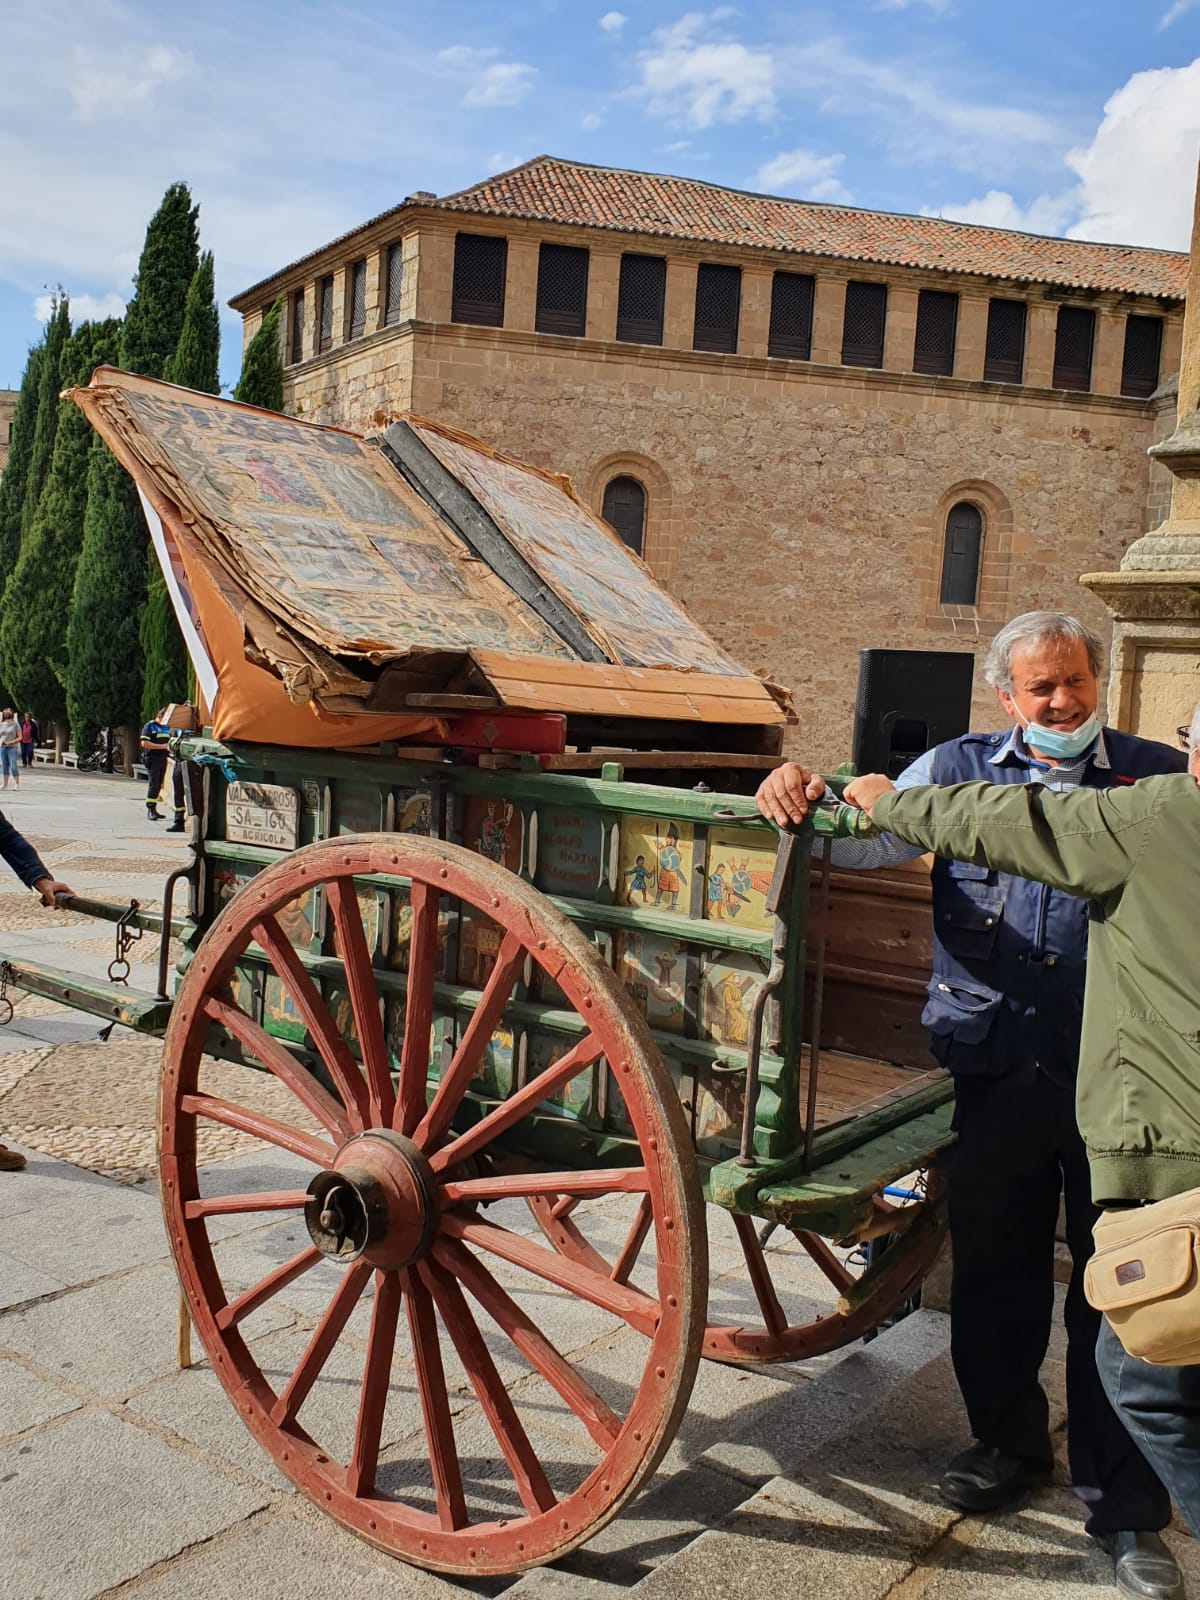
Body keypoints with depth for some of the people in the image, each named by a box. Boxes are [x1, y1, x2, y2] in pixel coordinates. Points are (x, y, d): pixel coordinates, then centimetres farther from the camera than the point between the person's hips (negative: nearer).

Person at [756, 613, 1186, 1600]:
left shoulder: (1157, 777, 4)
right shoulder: (962, 769, 6)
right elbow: (871, 837, -4)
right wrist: (808, 801, -22)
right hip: (998, 1072, 2)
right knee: (994, 1271, 16)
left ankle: (1126, 1505, 24)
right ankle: (1009, 1441, 39)